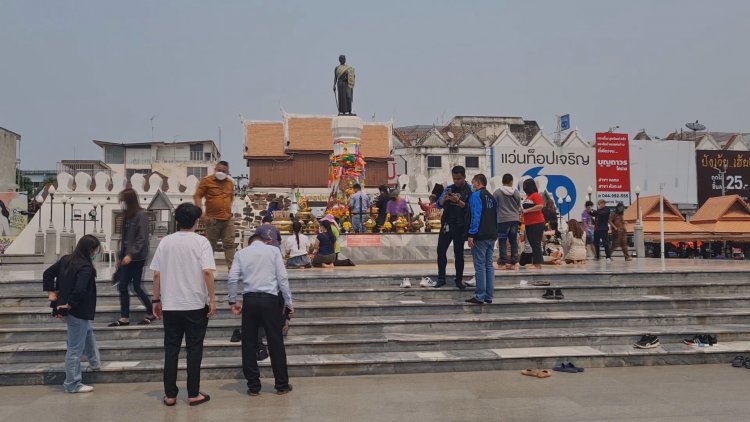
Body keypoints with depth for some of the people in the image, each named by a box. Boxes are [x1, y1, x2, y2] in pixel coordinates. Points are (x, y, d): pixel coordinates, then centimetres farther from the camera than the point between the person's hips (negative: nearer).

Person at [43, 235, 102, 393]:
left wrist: (51, 293, 11)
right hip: (78, 312, -10)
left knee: (88, 331, 32)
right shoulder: (85, 267, -23)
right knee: (75, 348, 1)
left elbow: (47, 274, 13)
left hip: (69, 310, 10)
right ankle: (72, 384, 11)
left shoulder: (66, 259, 4)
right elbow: (80, 291, -33)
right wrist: (68, 305, -18)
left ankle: (94, 363, 45)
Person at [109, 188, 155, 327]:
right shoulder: (127, 216, 11)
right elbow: (125, 238, 14)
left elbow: (142, 239, -17)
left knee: (136, 287, 0)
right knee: (122, 287, 5)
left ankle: (151, 313, 17)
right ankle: (124, 318, 13)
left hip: (137, 258, -8)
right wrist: (121, 256, 13)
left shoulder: (141, 215, -12)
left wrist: (131, 254, -23)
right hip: (127, 257, 8)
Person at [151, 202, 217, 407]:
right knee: (194, 349, 6)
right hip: (195, 305, -3)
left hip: (170, 306, 3)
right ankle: (193, 394, 11)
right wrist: (212, 299, -11)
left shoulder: (165, 242, 3)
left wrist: (156, 300, 12)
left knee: (171, 350, 11)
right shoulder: (201, 242, -7)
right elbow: (207, 272, -17)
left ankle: (170, 395, 15)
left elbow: (156, 274, 3)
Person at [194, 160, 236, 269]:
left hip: (228, 219, 4)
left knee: (229, 244, 1)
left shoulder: (230, 183, 13)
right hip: (213, 219, -4)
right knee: (210, 245, 4)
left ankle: (232, 267, 2)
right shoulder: (207, 181, -2)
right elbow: (197, 196, -4)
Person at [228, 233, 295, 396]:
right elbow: (282, 277, -2)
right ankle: (282, 385, 14)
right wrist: (288, 302, 2)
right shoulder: (273, 250, 6)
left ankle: (253, 386, 15)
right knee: (276, 343, 6)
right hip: (270, 299, -1)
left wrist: (233, 301, 10)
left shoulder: (242, 253, 10)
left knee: (249, 344, 10)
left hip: (249, 300, 1)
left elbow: (232, 279, 0)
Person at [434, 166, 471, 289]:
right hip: (446, 224, 4)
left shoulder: (470, 191, -4)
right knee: (441, 250, 3)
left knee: (459, 253, 4)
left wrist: (458, 201, -26)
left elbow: (470, 208, -12)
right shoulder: (449, 189, 7)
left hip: (460, 226, -3)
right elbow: (439, 205, 3)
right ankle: (441, 278, 13)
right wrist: (444, 199, -18)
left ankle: (459, 280, 15)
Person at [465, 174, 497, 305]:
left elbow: (476, 216, -18)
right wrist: (493, 232, 19)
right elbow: (495, 216, 17)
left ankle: (480, 297, -3)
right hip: (492, 235, 8)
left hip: (480, 236, -8)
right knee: (489, 265, 10)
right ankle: (489, 296, 13)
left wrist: (471, 234, -18)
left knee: (480, 266, -5)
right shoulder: (491, 197, 16)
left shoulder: (476, 195, -9)